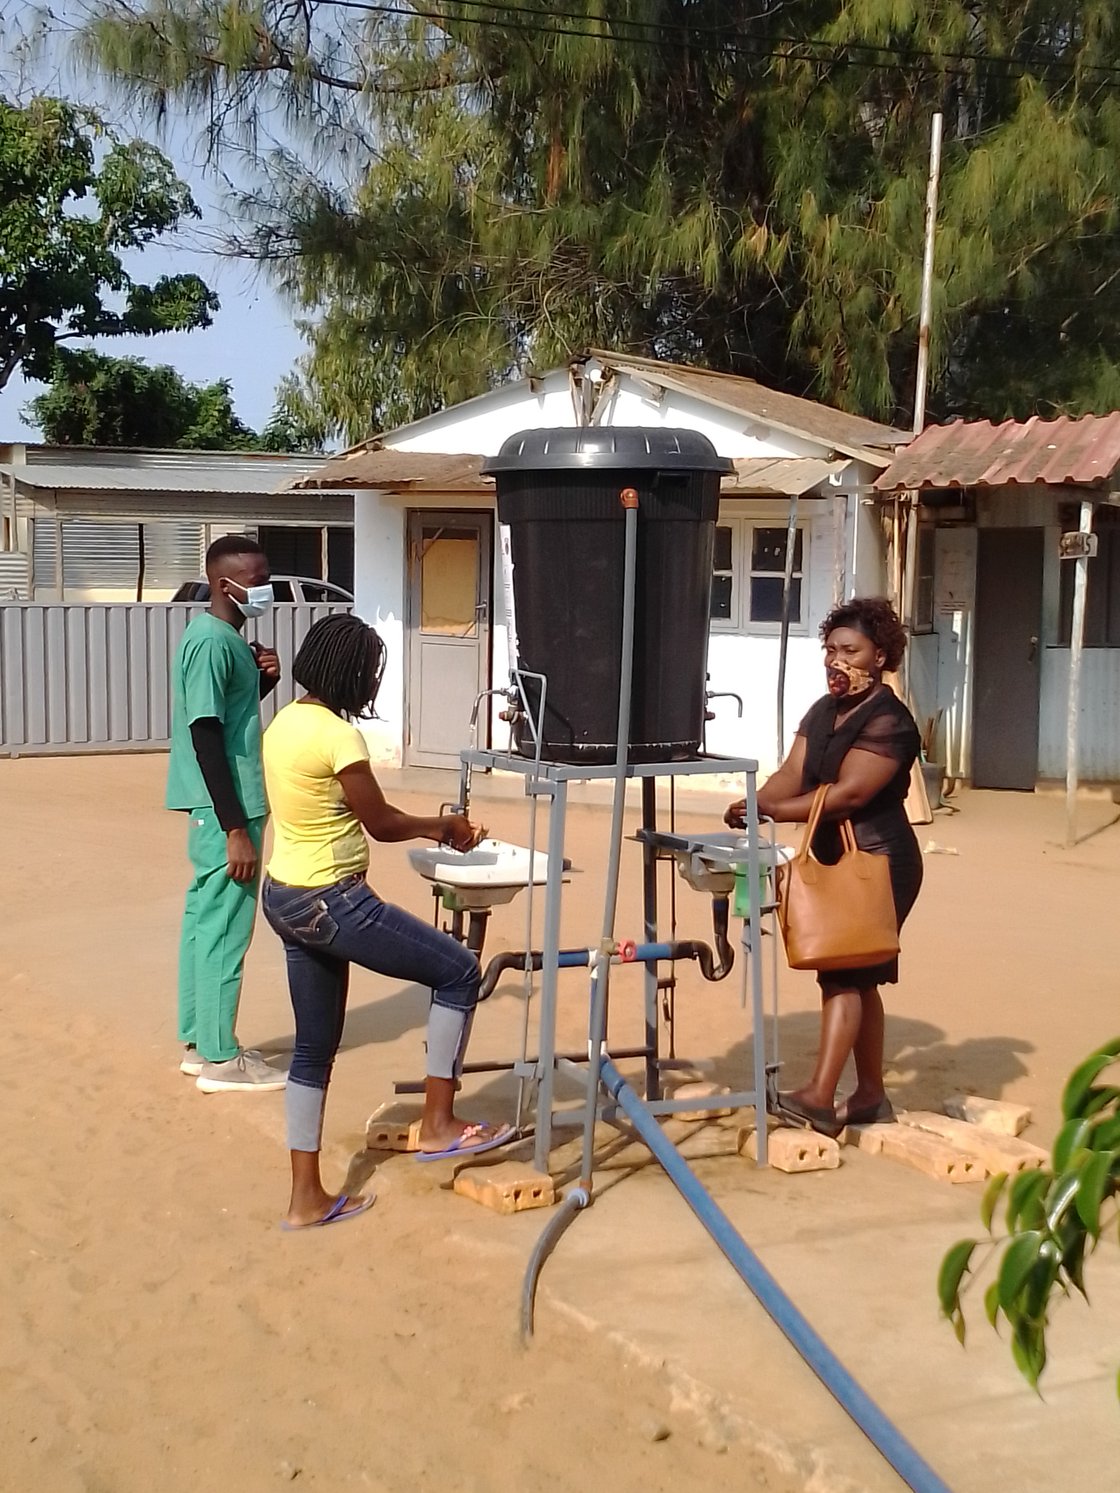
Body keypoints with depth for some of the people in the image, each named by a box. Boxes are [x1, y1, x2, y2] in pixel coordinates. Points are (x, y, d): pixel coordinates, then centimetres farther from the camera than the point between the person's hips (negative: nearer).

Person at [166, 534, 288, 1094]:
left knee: (206, 918, 14)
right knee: (225, 927, -3)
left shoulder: (223, 636, 12)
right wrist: (235, 828, -24)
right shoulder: (212, 641, -18)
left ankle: (201, 1044, 23)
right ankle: (220, 1059, 5)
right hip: (225, 808, -10)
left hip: (221, 805, 10)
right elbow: (206, 737, -23)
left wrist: (263, 678, 4)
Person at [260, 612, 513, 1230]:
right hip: (331, 904, -9)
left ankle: (307, 1197, 22)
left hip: (285, 898, 10)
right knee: (459, 970, 4)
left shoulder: (286, 721, 8)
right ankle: (438, 1125, 9)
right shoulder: (338, 735, -20)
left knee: (314, 1048, 16)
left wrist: (430, 826, 18)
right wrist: (443, 826, 8)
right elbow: (381, 824, -10)